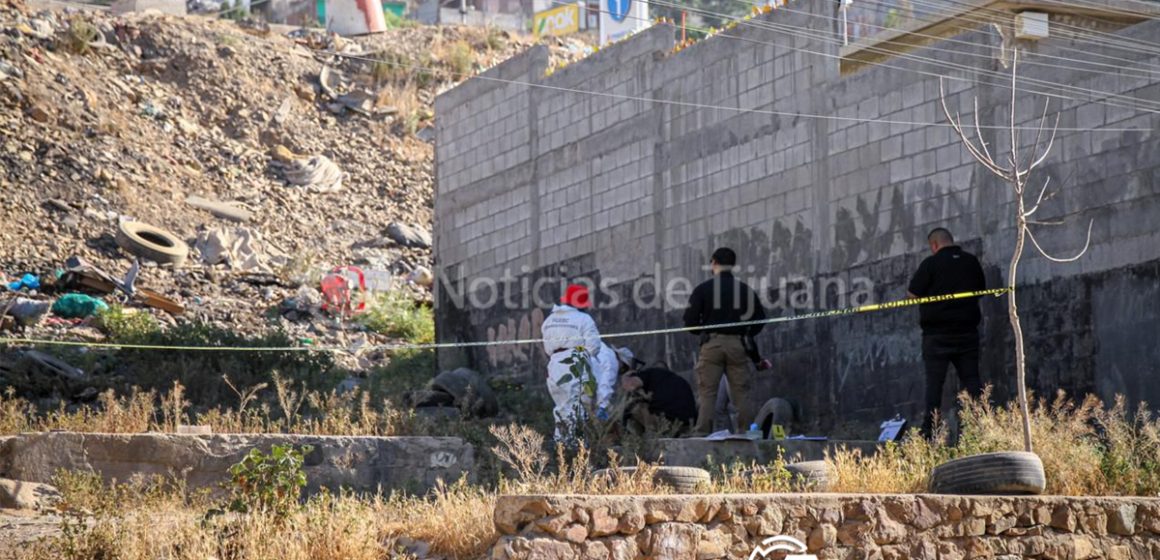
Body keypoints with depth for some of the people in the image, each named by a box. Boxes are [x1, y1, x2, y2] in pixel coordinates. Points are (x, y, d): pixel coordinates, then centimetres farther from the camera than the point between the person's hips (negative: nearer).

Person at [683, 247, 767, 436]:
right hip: (737, 344, 2)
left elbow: (690, 319, -3)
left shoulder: (703, 289, 2)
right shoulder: (746, 290, 10)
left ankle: (701, 434, -10)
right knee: (742, 392, 5)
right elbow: (759, 319, 8)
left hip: (711, 344, -2)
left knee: (706, 392, -3)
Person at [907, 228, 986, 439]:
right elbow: (981, 290, 18)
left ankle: (929, 431, -5)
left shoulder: (931, 263, -9)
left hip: (938, 332, -4)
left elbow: (912, 294, -8)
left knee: (934, 381, -2)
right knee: (971, 378, 7)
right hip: (967, 332, 4)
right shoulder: (972, 262, 6)